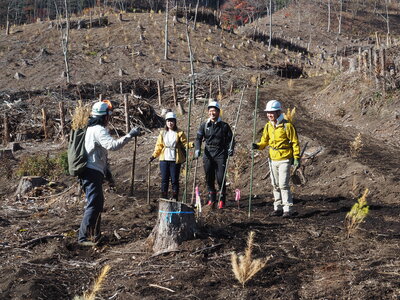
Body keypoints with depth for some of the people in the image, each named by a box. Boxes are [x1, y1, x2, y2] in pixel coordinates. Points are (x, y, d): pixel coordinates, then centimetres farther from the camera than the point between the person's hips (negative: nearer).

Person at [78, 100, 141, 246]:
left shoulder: (93, 128, 19)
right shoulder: (99, 130, -15)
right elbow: (112, 145, -31)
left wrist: (106, 170, 27)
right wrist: (130, 135, -26)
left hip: (94, 172, 11)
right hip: (92, 172, -11)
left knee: (98, 202, 19)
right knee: (93, 204, -10)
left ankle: (94, 234, 27)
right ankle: (84, 237, -8)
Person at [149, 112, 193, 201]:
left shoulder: (179, 133, 0)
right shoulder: (162, 133, 9)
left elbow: (185, 143, -2)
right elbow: (159, 146, 12)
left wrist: (191, 144, -22)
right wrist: (154, 156, 5)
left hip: (175, 160, -3)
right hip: (164, 160, 3)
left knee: (174, 180, 2)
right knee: (164, 179, 5)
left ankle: (175, 199, 10)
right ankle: (163, 198, 14)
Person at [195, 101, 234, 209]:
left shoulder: (224, 126, 3)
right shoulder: (204, 125, 8)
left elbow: (230, 139, 6)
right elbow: (199, 138, 6)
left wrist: (230, 149, -11)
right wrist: (197, 149, -9)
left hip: (220, 154, -2)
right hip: (208, 154, 2)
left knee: (220, 178, -7)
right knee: (209, 178, 5)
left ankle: (222, 200, 6)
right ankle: (212, 199, 19)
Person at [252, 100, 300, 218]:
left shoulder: (287, 125, -11)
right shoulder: (268, 126, 7)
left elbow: (295, 142, -7)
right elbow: (265, 141, 15)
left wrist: (296, 157, -11)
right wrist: (258, 146, -7)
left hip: (284, 159, -6)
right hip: (272, 159, 6)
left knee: (283, 184, -11)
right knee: (275, 185, 11)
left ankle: (288, 209, -6)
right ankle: (278, 208, 19)